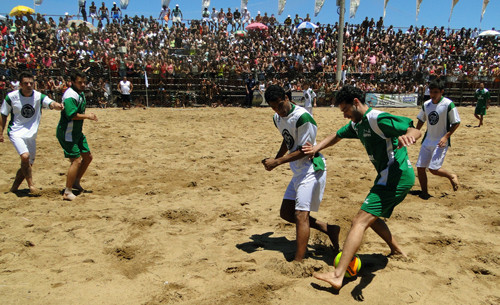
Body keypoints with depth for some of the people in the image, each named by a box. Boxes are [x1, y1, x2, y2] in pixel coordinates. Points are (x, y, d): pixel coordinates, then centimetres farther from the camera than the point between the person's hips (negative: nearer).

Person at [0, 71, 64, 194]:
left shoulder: (39, 96, -5)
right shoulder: (11, 97, -7)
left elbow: (51, 103, -25)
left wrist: (56, 105, -49)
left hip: (31, 135, 3)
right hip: (16, 132, -3)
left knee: (28, 164, 9)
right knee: (25, 156, -26)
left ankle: (14, 188, 30)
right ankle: (31, 184, -9)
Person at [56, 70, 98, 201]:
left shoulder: (81, 93, 11)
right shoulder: (70, 95, -20)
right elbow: (72, 115, -30)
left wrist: (88, 116, 8)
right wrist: (88, 116, -19)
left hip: (77, 132, 10)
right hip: (67, 133, -10)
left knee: (88, 157, 14)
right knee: (77, 160, -12)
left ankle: (76, 182, 31)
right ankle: (67, 192, -2)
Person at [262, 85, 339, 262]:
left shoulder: (302, 117, -20)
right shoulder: (277, 118, 8)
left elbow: (304, 150, -20)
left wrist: (277, 162, -19)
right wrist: (275, 159, 13)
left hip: (312, 169, -10)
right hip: (298, 171, 10)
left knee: (301, 214, -14)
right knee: (286, 212, 11)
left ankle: (298, 262, -10)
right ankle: (328, 229, 19)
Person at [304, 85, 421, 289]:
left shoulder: (378, 119, -16)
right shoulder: (356, 124, 12)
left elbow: (415, 131, -23)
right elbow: (337, 136, 27)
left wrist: (407, 135, -47)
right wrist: (317, 148, 11)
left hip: (398, 176, -10)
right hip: (388, 177, 10)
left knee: (360, 220, -18)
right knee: (370, 218, 24)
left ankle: (337, 276, -21)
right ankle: (397, 251, 40)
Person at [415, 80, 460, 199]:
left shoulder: (448, 104, -12)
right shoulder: (426, 104, 4)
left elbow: (456, 123, -8)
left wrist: (446, 137, -18)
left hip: (441, 142, -6)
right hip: (427, 140, 6)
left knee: (433, 168, -14)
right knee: (420, 167, 2)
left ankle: (451, 176, 17)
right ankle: (424, 193, 18)